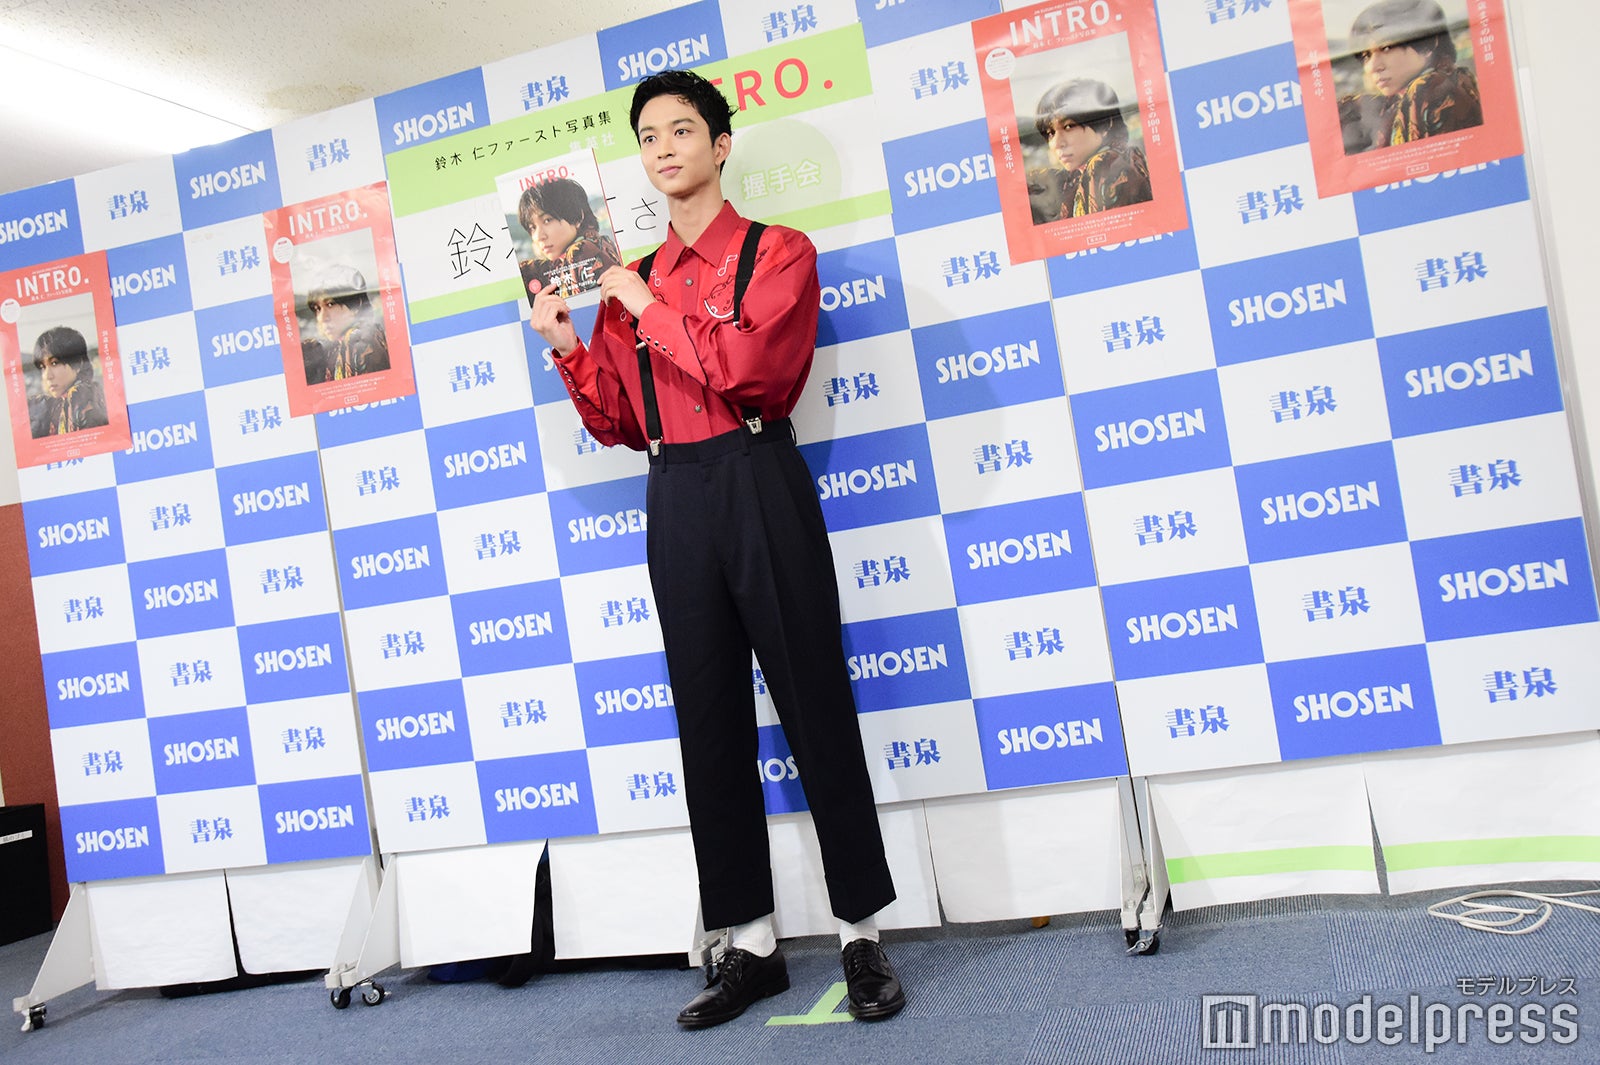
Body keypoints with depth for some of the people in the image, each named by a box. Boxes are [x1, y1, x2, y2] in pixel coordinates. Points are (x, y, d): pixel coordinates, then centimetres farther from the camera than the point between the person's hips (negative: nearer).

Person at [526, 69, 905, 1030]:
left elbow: (750, 368, -16)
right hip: (675, 500, 5)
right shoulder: (630, 284, 16)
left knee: (815, 705, -2)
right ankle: (751, 944, 18)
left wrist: (651, 310, -8)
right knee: (710, 721, 7)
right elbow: (621, 422, 15)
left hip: (761, 483, -5)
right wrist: (568, 346, 3)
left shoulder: (779, 254, 2)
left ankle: (864, 933, 11)